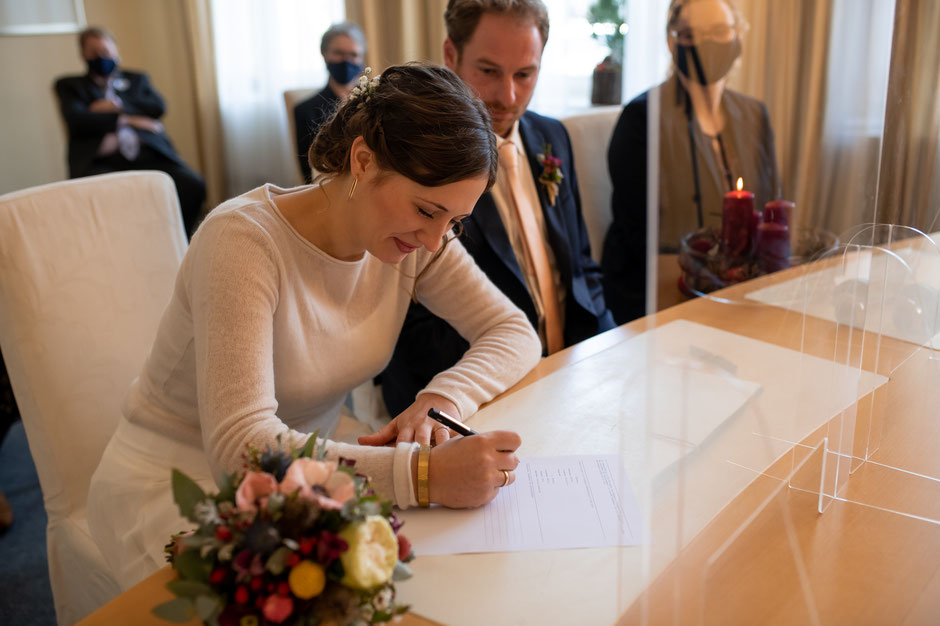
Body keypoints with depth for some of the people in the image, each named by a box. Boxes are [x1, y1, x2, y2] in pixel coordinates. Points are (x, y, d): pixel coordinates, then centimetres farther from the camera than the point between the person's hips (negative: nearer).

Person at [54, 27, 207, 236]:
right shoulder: (69, 85, 23)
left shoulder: (138, 79, 30)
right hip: (103, 162, -2)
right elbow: (76, 119, 3)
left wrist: (117, 106, 2)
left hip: (148, 155, 2)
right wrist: (125, 120, -2)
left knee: (193, 185, -28)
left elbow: (158, 107, 10)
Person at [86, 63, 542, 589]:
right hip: (176, 496, -4)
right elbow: (241, 449, -35)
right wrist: (423, 474, -44)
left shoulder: (416, 237, -9)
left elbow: (515, 332, -5)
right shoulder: (244, 240, -28)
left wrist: (440, 402, -25)